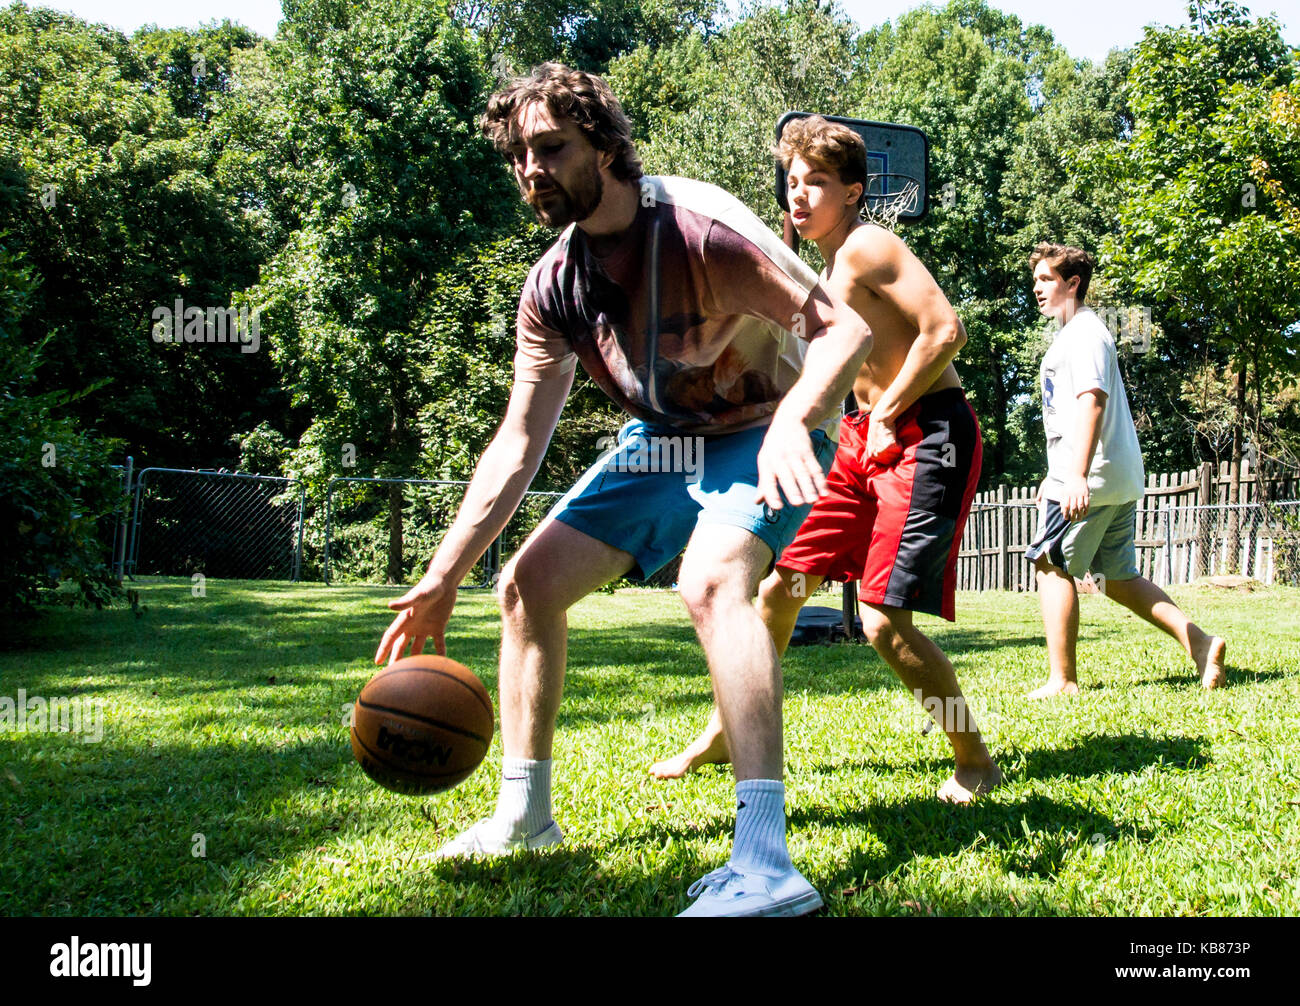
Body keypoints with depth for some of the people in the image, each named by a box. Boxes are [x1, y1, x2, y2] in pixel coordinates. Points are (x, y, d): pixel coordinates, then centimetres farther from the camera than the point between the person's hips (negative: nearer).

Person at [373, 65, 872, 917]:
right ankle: (525, 815, 15)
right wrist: (444, 575, -8)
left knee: (711, 579, -36)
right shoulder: (553, 287, -4)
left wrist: (791, 421, -45)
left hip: (760, 436, -7)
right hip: (658, 442, 7)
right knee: (527, 582, 0)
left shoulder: (698, 224, -23)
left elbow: (844, 326, -25)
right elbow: (519, 441, -3)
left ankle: (766, 863, -36)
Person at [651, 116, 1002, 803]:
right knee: (779, 584, 9)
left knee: (883, 620, -16)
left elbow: (945, 331, -21)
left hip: (927, 438, -9)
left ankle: (975, 764, 4)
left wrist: (886, 416, -15)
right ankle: (724, 735, 25)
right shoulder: (831, 270, 17)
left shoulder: (869, 246, -11)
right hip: (867, 438, 9)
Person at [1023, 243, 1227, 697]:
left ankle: (1062, 679, -5)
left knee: (1051, 564, -5)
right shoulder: (1072, 334, 24)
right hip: (1120, 478, 10)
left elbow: (1092, 401, -22)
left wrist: (1077, 477, -32)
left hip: (1092, 477, -10)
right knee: (1117, 577, 13)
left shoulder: (1084, 332, -8)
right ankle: (1199, 641, 6)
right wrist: (1057, 474, 32)